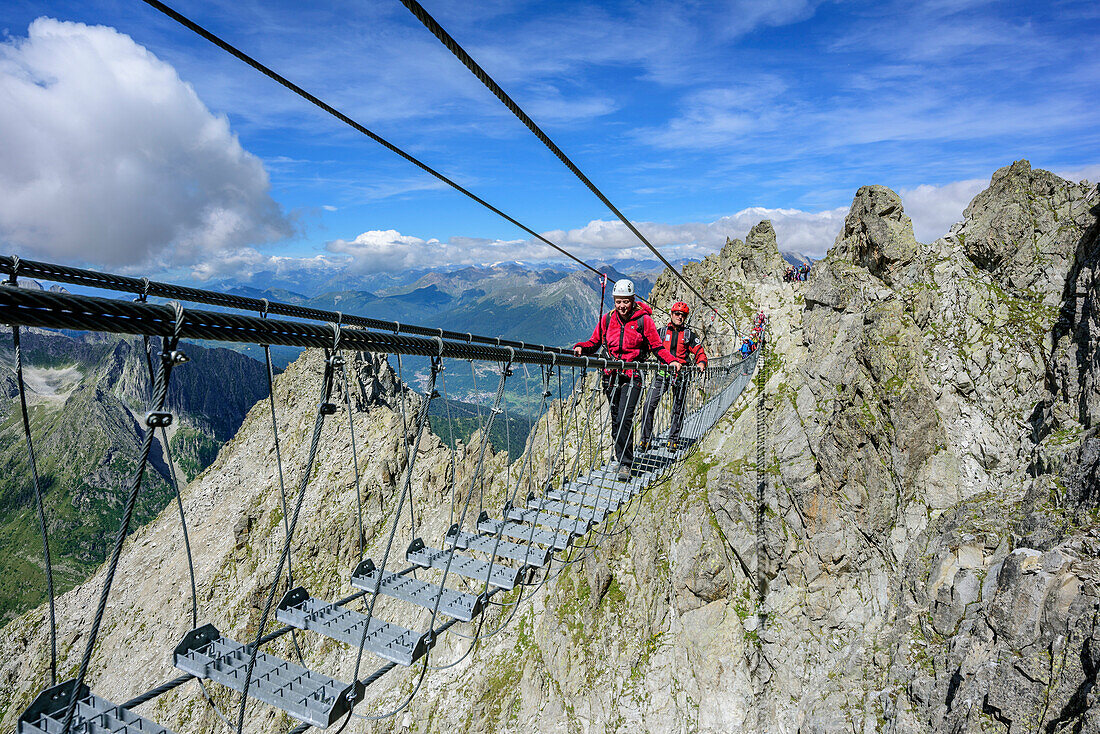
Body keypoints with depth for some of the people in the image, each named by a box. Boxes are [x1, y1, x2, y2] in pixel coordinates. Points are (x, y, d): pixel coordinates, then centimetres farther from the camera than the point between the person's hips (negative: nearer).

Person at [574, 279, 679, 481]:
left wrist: (671, 361, -12)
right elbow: (595, 342, 14)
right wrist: (581, 347, -7)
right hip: (612, 375, 4)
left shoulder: (643, 320, -3)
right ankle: (622, 460, 21)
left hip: (633, 376, -4)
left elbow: (657, 346, 3)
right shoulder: (607, 319, 7)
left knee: (625, 419, -16)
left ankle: (625, 464, -9)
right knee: (616, 420, 9)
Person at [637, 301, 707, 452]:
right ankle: (645, 439, -4)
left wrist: (701, 363, -15)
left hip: (680, 376, 0)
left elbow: (700, 352, 6)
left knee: (678, 409, 5)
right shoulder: (661, 332, 11)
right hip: (662, 373, 0)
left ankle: (673, 440, 18)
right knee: (649, 405, -11)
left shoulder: (689, 335, 10)